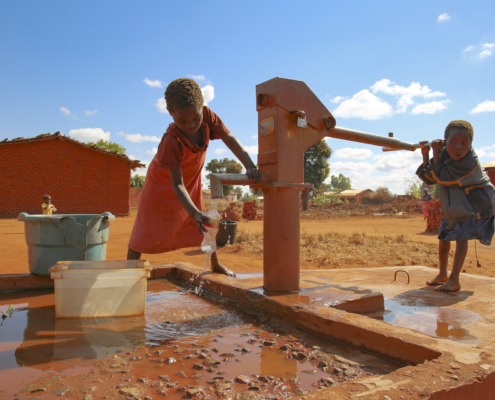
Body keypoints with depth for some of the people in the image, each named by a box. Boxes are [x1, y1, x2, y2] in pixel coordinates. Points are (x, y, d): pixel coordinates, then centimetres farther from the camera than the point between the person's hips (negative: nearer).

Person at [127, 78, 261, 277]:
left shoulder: (207, 115, -26)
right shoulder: (171, 141, -40)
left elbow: (229, 138, -27)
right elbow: (177, 185, -37)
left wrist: (250, 165, -41)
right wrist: (194, 213, -48)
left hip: (191, 181, 5)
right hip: (163, 183, -5)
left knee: (205, 224, 13)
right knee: (145, 230, -2)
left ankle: (216, 264, 31)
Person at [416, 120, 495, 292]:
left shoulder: (469, 162, -30)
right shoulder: (445, 154, -8)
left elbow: (442, 177, -30)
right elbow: (429, 179, -4)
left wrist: (436, 154, -27)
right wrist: (425, 156, -15)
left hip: (474, 205, -8)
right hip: (454, 207, 8)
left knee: (461, 237, -14)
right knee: (443, 238, 11)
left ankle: (454, 280, -8)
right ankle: (442, 274, 27)